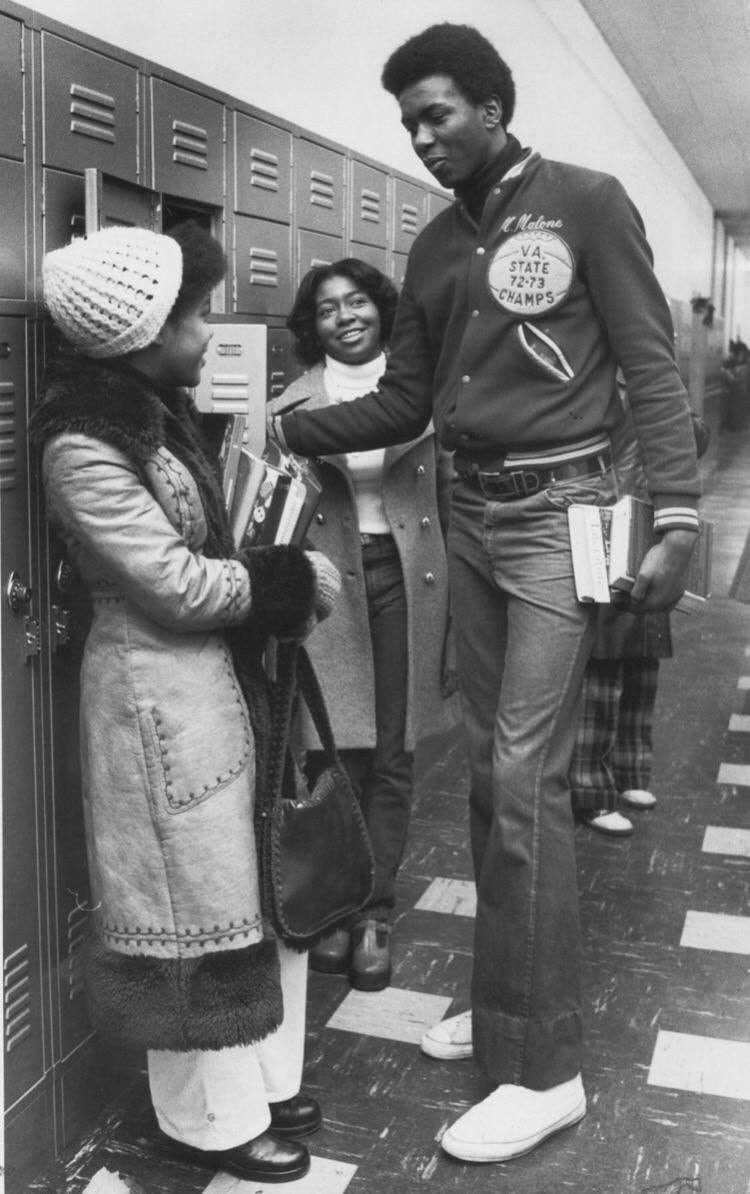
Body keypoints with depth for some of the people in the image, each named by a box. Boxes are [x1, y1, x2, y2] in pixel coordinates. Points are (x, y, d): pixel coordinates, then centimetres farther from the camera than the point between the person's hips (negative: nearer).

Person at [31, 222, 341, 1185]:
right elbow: (178, 584, -19)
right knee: (192, 902, 5)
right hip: (158, 691, -9)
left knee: (244, 888, 17)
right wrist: (294, 577, -9)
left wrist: (277, 569, -1)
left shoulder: (153, 412, 9)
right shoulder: (84, 449, -19)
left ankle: (255, 1083, 34)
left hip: (216, 672, 9)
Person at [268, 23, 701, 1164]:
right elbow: (405, 402, 13)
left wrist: (677, 515, -16)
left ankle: (545, 1068, 2)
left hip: (560, 510, -6)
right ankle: (508, 997, 25)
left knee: (524, 777, -10)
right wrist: (289, 428, 0)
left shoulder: (585, 202, -3)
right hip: (471, 512, 6)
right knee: (490, 766, 9)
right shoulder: (435, 245, 14)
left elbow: (649, 366, -7)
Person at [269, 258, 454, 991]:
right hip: (328, 577, 0)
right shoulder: (296, 400, 7)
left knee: (392, 754, 5)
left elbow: (449, 488, 6)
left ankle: (375, 910, 17)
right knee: (335, 749, 0)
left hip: (406, 576, 1)